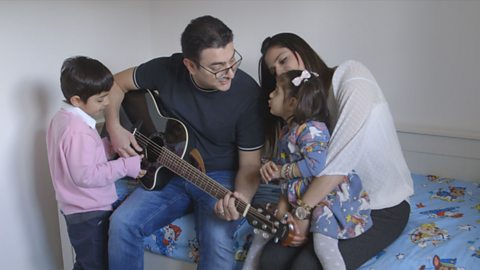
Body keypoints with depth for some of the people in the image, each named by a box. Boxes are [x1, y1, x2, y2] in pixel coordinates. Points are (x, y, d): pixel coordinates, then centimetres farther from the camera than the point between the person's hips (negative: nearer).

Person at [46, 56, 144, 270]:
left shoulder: (63, 117, 6)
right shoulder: (79, 131, -26)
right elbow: (85, 175, -29)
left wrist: (111, 145, 1)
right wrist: (125, 166, -24)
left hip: (77, 209, 10)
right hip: (90, 213, -10)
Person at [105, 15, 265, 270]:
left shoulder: (248, 93, -19)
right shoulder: (167, 69, -12)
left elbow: (249, 164, -13)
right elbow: (115, 83, 6)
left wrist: (240, 197, -34)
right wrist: (115, 128, -8)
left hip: (220, 177, -3)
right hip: (171, 174, 3)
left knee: (218, 240, -31)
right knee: (122, 223, -19)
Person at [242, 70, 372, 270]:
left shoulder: (311, 129, -19)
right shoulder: (288, 130, 11)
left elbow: (316, 165, -32)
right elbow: (285, 163, 15)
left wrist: (282, 171, -21)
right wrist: (271, 167, -7)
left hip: (329, 197, -10)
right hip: (298, 196, 10)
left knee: (323, 244, -25)